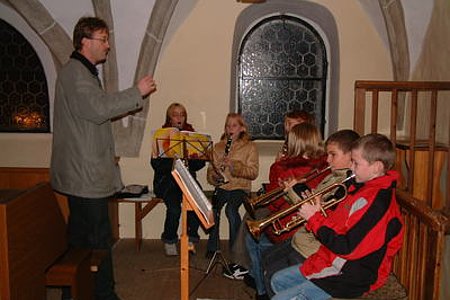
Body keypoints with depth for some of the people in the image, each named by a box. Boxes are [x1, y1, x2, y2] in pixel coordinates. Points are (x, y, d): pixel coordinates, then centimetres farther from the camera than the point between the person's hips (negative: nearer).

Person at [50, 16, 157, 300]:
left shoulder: (84, 72, 21)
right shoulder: (74, 72, -12)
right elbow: (98, 108, -27)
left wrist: (107, 155, 22)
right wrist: (137, 92, -18)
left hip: (82, 173, 11)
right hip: (86, 174, -11)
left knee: (81, 236, 17)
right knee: (99, 239, -4)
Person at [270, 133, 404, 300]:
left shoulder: (376, 203, -25)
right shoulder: (363, 188, 8)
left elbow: (346, 248, -27)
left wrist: (315, 219, -18)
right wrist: (317, 209, -3)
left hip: (348, 279, -10)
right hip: (333, 264, 10)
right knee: (278, 280, 17)